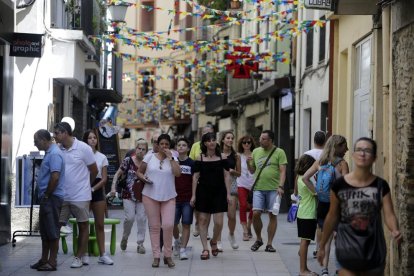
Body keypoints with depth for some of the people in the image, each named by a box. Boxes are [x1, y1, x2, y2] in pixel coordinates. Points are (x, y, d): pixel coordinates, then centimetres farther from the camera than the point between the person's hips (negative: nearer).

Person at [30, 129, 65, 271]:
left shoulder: (54, 154, -16)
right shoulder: (49, 153, 15)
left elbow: (55, 177, -25)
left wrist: (46, 195, -16)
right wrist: (44, 195, 16)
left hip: (52, 198, -10)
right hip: (46, 198, 10)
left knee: (52, 231, -4)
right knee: (44, 230, 14)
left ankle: (52, 262, 1)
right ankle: (44, 260, 21)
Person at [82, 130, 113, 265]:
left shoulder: (102, 157, 8)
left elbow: (104, 179, 3)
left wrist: (93, 189, -11)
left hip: (97, 191, 2)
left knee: (100, 224, 4)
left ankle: (102, 255, 7)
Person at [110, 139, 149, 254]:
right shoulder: (128, 160, -4)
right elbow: (118, 174, 2)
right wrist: (113, 187, -7)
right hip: (128, 194, -2)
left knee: (142, 218, 0)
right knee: (129, 217, -10)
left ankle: (140, 243, 9)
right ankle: (125, 238, 18)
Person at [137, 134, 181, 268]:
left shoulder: (172, 158, 4)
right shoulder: (150, 157, 4)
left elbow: (178, 173, -12)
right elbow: (139, 172, 9)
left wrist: (170, 157, -11)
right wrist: (144, 179, -11)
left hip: (168, 197, 0)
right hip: (150, 196, 0)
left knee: (168, 225, -10)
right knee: (154, 226, 4)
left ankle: (168, 255, 5)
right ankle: (156, 256, 11)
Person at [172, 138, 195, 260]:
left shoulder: (192, 163, 2)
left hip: (188, 199, -1)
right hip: (175, 198, 2)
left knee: (186, 225, -2)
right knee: (173, 224, 1)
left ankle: (183, 249, 3)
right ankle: (177, 241, 29)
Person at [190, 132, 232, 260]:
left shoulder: (222, 157, 3)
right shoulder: (200, 158, 2)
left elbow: (226, 176, 3)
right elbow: (195, 177, 2)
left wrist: (228, 194, -3)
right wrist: (193, 195, -2)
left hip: (219, 192, 0)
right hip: (203, 192, 0)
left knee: (218, 222, -5)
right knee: (203, 220, 1)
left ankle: (214, 241, 24)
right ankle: (205, 249, 8)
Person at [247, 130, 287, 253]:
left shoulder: (279, 152, 1)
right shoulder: (256, 151, 12)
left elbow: (283, 171, -4)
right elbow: (252, 170, 18)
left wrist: (280, 186, -15)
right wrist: (249, 163, -3)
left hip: (273, 189, -2)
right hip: (258, 188, 3)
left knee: (272, 215, 1)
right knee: (256, 214, -7)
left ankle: (269, 244, 8)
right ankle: (258, 239, 14)